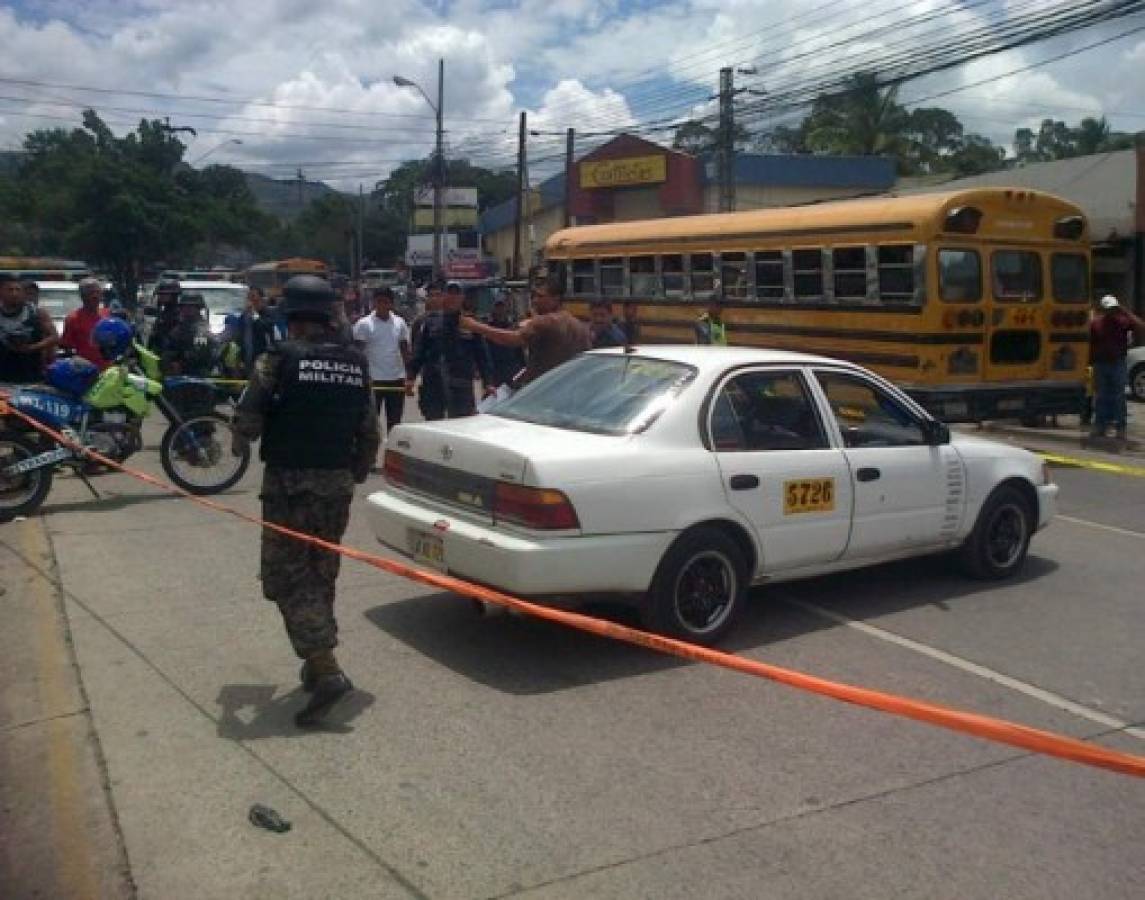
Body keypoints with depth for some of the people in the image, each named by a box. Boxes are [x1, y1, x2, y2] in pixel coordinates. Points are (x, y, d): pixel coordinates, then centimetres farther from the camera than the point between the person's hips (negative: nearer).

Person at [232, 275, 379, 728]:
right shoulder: (356, 363, 5)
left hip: (289, 483, -6)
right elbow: (369, 431, 8)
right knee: (321, 575, 18)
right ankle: (318, 661, 26)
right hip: (337, 484, 6)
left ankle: (326, 671, -14)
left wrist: (240, 445, 13)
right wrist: (358, 472, 22)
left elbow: (248, 417, -9)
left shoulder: (279, 359, -12)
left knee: (289, 578, -3)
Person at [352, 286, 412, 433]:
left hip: (397, 379, 3)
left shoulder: (400, 323, 6)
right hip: (373, 380, -3)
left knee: (395, 422, 11)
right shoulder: (363, 324, -5)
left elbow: (405, 351, 10)